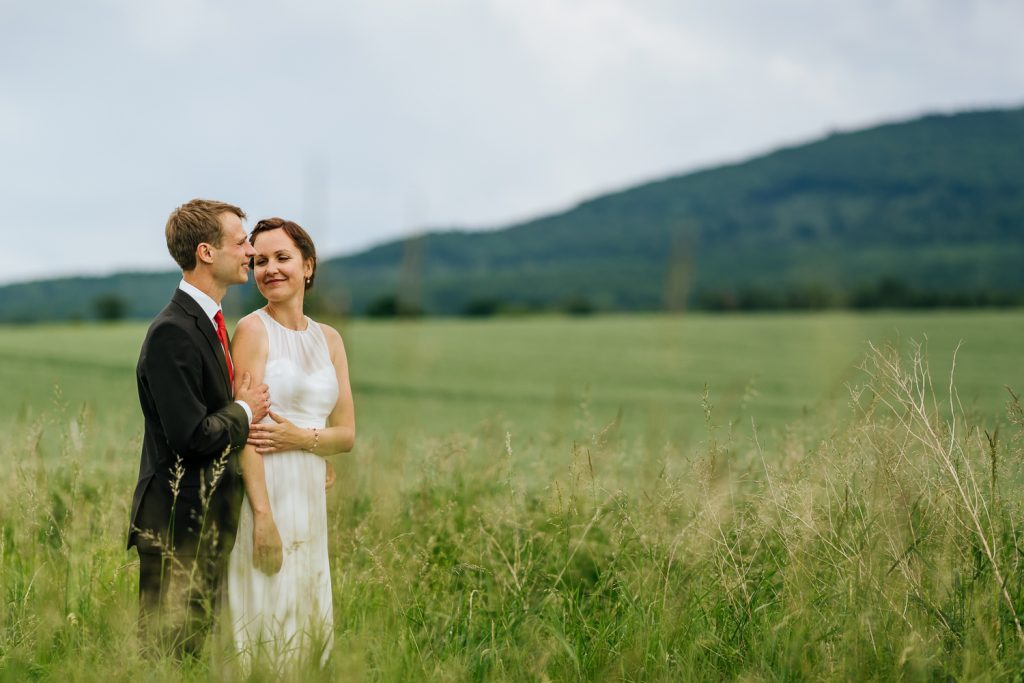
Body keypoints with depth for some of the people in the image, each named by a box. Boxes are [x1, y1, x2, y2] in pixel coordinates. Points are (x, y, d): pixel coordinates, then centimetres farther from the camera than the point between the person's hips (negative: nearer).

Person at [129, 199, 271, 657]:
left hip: (210, 523, 10)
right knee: (169, 652, -2)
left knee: (196, 649, 14)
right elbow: (192, 435, -25)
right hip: (178, 525, -10)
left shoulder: (210, 324, 14)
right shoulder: (172, 333, -19)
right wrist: (244, 412, -8)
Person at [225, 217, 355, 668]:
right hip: (264, 493, -6)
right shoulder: (253, 330, -5)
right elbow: (245, 429, -13)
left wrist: (302, 437, -10)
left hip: (311, 500, 6)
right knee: (266, 614, -3)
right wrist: (263, 516, -20)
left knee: (308, 621, 11)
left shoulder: (328, 339, 11)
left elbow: (347, 433, 11)